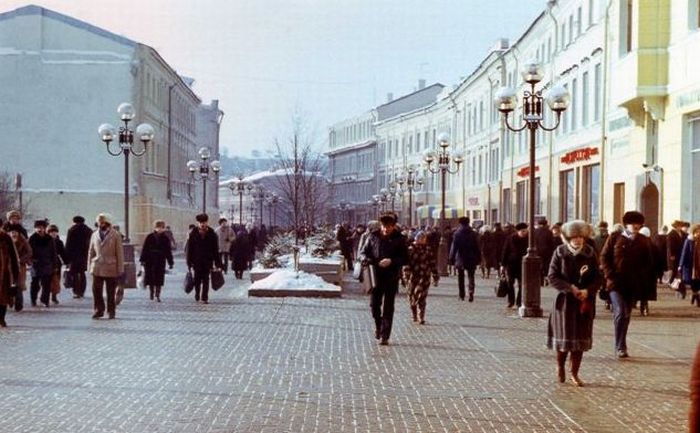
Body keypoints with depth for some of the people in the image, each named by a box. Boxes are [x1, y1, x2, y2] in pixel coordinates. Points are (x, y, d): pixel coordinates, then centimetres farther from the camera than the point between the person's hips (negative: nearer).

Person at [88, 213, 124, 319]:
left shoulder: (115, 235, -1)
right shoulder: (95, 235, 11)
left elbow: (120, 253, -2)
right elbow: (91, 252, 15)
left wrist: (120, 270, -4)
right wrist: (90, 266, 9)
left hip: (111, 268, -3)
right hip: (97, 268, 3)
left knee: (111, 292, 4)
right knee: (96, 290, -3)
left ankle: (111, 311, 14)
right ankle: (98, 310, 9)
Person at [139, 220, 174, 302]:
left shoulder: (165, 238, 5)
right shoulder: (149, 237, 0)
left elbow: (168, 251, 8)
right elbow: (144, 249, 0)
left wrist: (170, 262, 6)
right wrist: (143, 260, -5)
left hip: (161, 262, 1)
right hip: (150, 261, -1)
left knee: (159, 279, -4)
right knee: (150, 277, 3)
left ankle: (157, 295, 1)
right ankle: (152, 292, 22)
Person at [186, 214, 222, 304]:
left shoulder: (212, 234, 1)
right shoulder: (193, 234, 1)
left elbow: (216, 250, 4)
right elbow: (189, 249, 3)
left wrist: (217, 263, 0)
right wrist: (189, 263, -2)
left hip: (208, 261, 0)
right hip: (197, 261, 0)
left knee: (206, 280, -2)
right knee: (197, 279, 5)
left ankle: (204, 298, 2)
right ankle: (197, 293, 32)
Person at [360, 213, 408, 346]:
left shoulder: (399, 239, -2)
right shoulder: (374, 237, 4)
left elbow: (405, 258, -3)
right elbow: (364, 252, 11)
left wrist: (391, 261, -19)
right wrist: (368, 260, -12)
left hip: (391, 277, -2)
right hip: (376, 275, 2)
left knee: (388, 307, 0)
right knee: (374, 303, 5)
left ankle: (385, 336, 4)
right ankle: (378, 325, 32)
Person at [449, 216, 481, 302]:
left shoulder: (457, 233, -7)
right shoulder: (473, 233, 0)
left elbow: (453, 247, -8)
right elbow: (477, 247, 4)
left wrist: (451, 258, -4)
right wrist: (478, 258, 11)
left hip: (460, 259, -1)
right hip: (471, 259, 1)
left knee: (460, 278, 11)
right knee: (471, 277, 5)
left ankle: (461, 295, 14)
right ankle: (471, 293, -15)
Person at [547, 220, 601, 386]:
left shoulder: (590, 253, 0)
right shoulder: (560, 252, -5)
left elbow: (597, 277, 2)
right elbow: (552, 276, -7)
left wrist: (587, 291, -16)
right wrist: (570, 288, -18)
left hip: (585, 302, 2)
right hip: (565, 301, -2)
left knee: (581, 338, 4)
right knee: (564, 336, 1)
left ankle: (574, 374, 17)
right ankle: (560, 366, 29)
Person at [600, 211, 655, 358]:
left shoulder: (644, 241, 6)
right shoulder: (615, 238, 0)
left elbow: (648, 263, 10)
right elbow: (604, 257, 2)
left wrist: (644, 281, -2)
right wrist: (610, 275, -8)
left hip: (634, 285, 3)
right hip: (616, 283, -3)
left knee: (626, 315, 9)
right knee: (620, 313, -13)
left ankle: (621, 346, 20)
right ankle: (620, 347, -6)